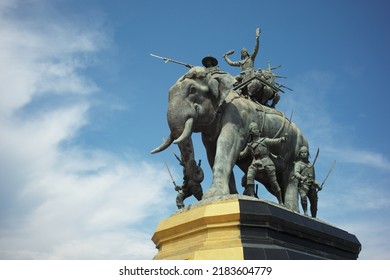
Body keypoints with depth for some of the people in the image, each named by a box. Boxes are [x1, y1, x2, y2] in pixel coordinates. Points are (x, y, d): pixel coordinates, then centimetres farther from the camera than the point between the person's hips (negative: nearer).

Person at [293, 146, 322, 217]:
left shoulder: (311, 165, 27)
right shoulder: (298, 164, 9)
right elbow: (296, 173, -10)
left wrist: (318, 185, 14)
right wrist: (302, 177, -31)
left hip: (312, 186, 5)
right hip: (303, 185, -5)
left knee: (314, 202, 1)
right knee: (303, 196, -31)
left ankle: (314, 217, 11)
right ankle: (305, 213, -30)